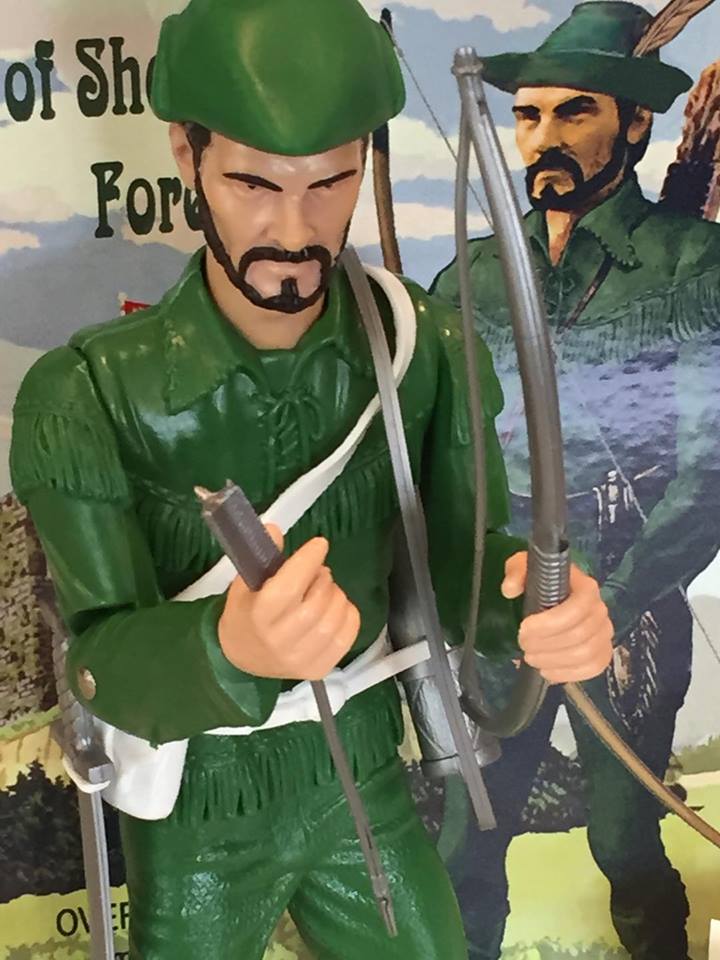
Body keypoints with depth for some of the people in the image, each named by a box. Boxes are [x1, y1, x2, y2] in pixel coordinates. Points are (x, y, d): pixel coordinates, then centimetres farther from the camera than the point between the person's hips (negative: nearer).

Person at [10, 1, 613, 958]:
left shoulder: (427, 349, -15)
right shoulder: (85, 395, -22)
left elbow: (467, 553, -10)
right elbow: (103, 659, -22)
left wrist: (542, 597, -34)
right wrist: (228, 652, -45)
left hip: (368, 790, 3)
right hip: (198, 821, -2)